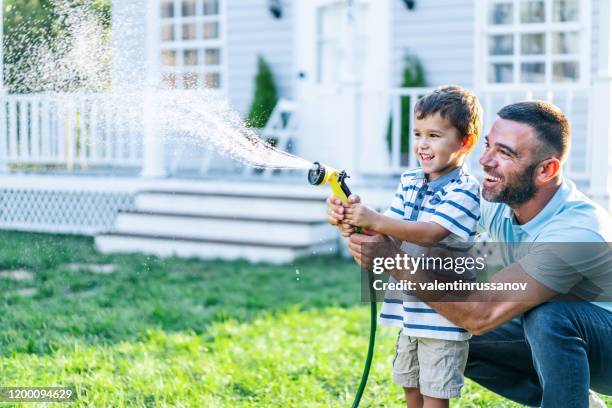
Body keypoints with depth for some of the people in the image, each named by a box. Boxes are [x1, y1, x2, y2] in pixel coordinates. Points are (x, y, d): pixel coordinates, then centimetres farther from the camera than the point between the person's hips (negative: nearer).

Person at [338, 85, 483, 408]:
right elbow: (387, 233, 4)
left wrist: (374, 220, -32)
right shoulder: (409, 182, 8)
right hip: (410, 308, 8)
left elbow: (429, 233, -28)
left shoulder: (464, 191, -15)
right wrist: (356, 226, -17)